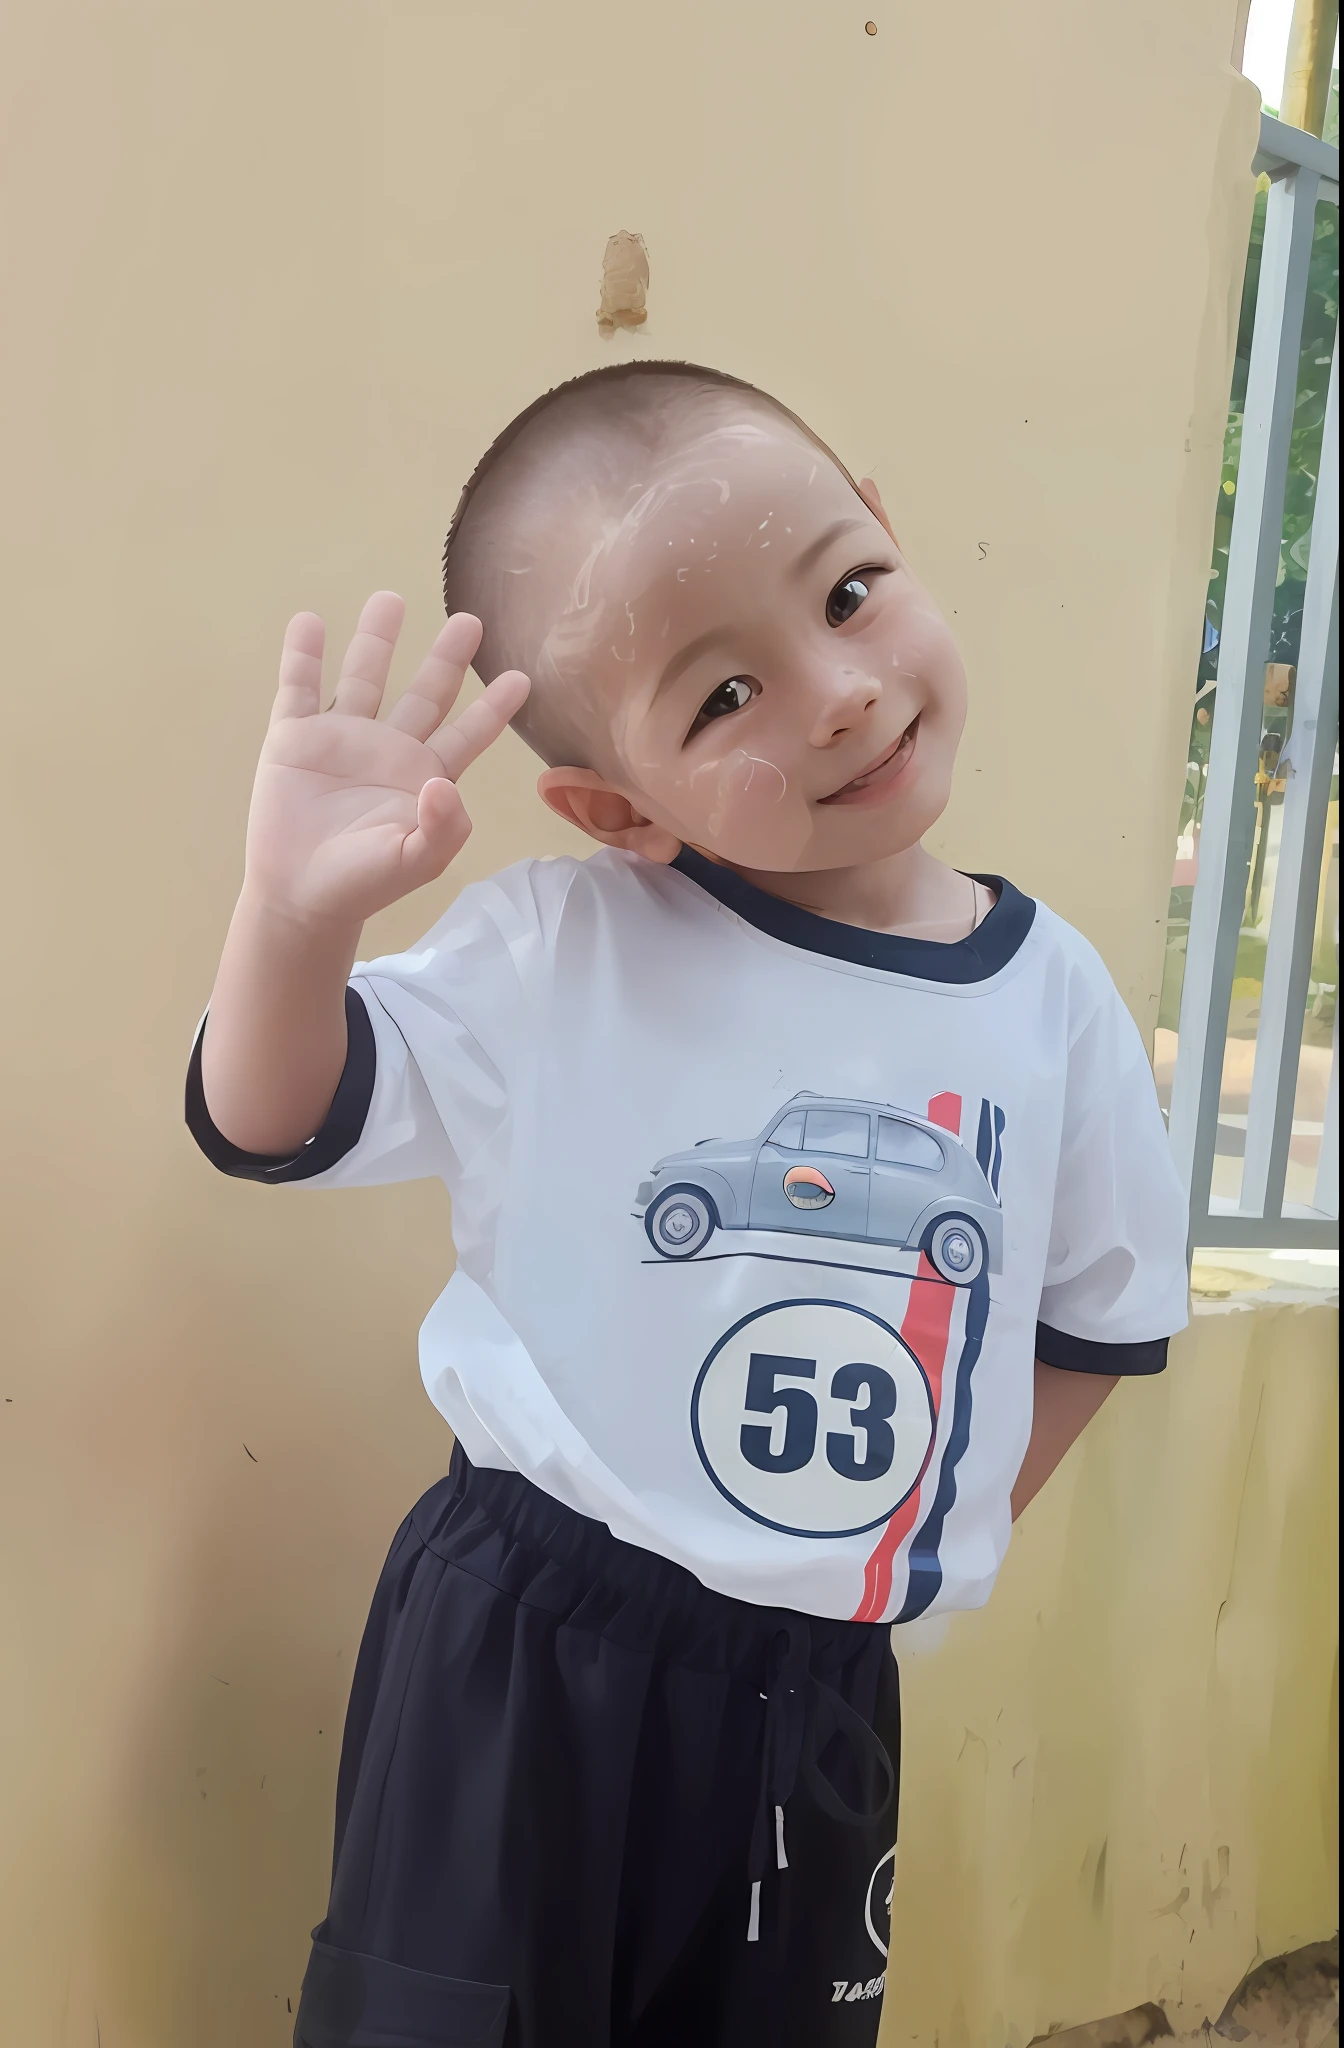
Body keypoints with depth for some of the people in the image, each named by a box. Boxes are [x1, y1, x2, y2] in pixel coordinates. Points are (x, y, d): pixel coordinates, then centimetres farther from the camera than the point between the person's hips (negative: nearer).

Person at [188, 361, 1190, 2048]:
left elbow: (1096, 1314, 9)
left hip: (820, 1697, 3)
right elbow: (270, 1124, -10)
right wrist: (298, 905, -29)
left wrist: (946, 1528, 3)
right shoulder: (560, 955, -13)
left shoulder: (1052, 997, -4)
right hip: (520, 1650, -3)